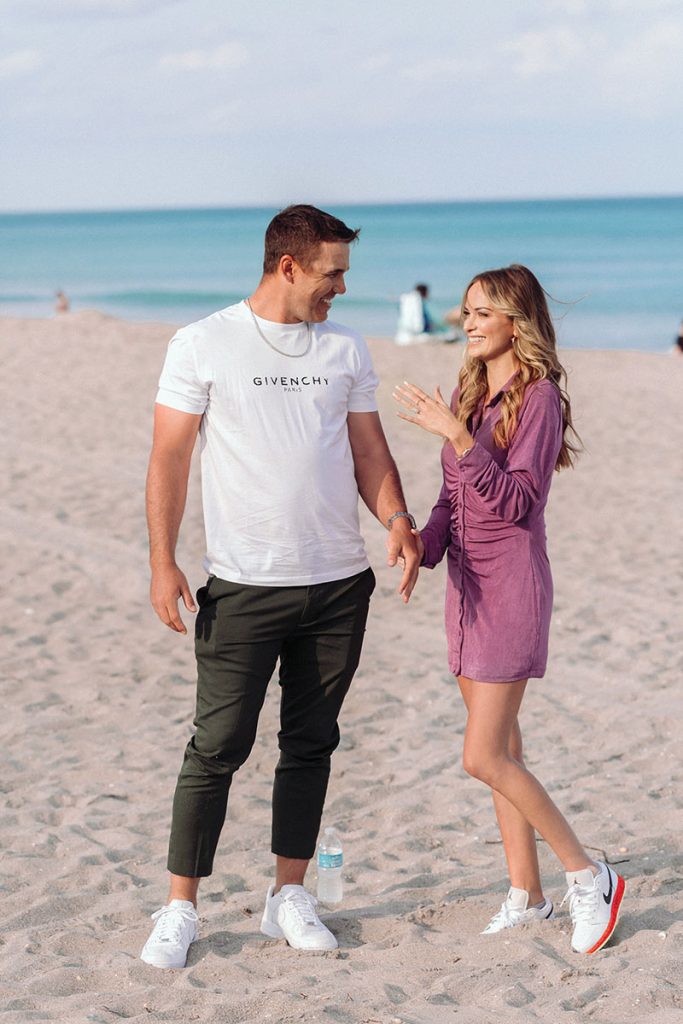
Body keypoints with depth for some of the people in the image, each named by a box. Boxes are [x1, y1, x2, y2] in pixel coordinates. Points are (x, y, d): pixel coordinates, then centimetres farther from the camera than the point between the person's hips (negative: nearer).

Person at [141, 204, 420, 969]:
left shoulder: (345, 349, 10)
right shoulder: (203, 345, -2)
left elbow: (369, 452, 11)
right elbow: (170, 457, -3)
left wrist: (396, 519, -8)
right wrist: (162, 560, -12)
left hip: (339, 585, 4)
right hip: (243, 585, -4)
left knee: (311, 742, 10)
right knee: (218, 746, -5)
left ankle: (288, 898, 20)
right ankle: (179, 909, 5)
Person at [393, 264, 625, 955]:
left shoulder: (538, 396, -12)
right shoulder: (468, 392, 12)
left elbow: (516, 500, -19)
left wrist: (458, 436, -26)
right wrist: (423, 548, 0)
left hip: (512, 586, -8)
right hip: (467, 583, 8)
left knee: (484, 756, -11)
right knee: (500, 750, 11)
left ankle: (588, 876, 2)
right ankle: (526, 893, 19)